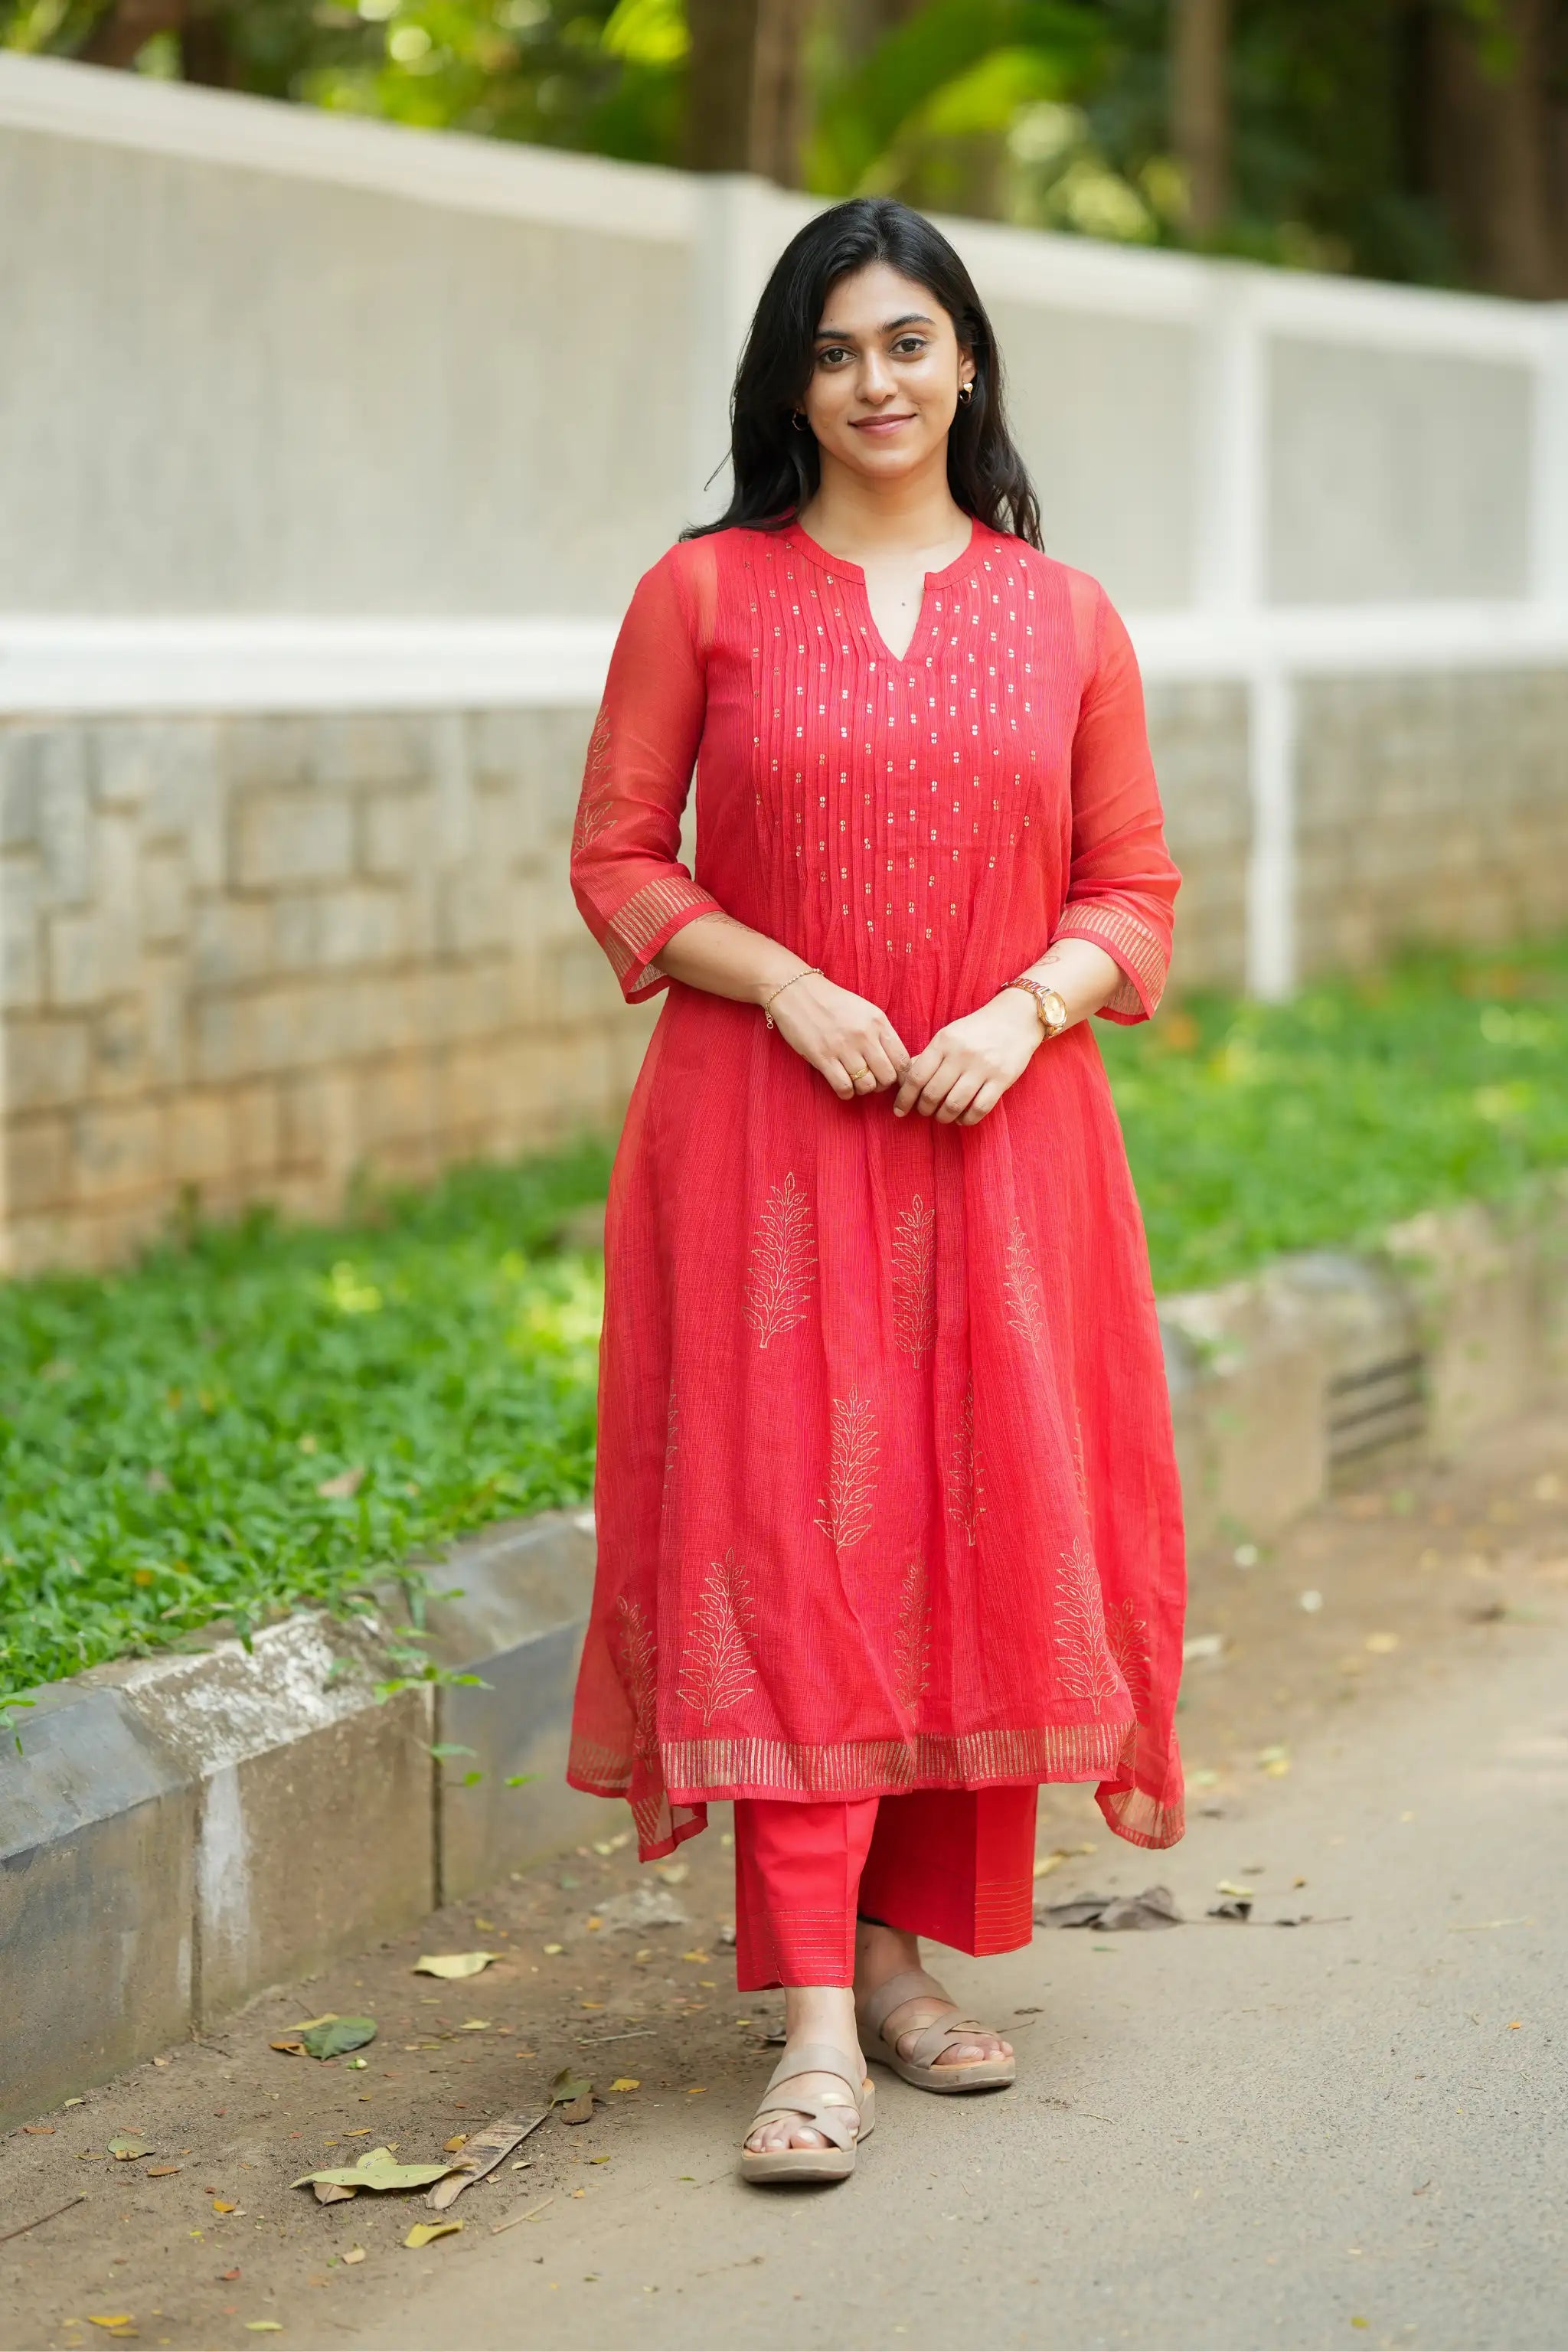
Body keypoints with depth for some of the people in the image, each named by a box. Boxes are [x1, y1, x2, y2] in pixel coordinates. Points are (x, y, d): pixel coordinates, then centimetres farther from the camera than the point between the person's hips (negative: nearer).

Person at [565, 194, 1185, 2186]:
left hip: (1001, 1133, 3)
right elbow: (617, 859, 3)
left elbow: (1133, 886, 9)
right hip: (768, 1129, -2)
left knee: (982, 1531, 5)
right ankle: (814, 2021, -9)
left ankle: (909, 1948, 20)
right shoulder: (703, 593, 3)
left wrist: (1027, 1009, -10)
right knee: (788, 1540, -8)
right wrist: (786, 983, -12)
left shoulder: (1063, 616, 8)